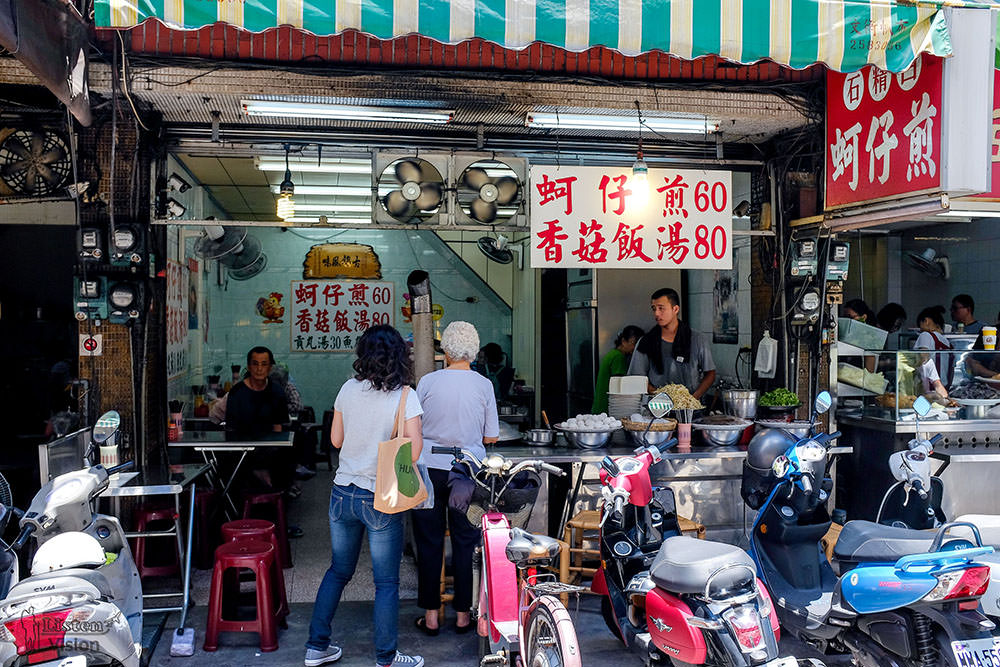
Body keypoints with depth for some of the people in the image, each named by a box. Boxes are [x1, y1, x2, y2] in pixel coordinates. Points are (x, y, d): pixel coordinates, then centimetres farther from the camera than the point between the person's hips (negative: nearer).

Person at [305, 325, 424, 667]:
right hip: (381, 500, -5)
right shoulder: (405, 396, -13)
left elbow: (336, 439, 9)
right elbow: (414, 449, -18)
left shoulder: (348, 389, 0)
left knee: (338, 571, 20)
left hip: (343, 493, 5)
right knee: (386, 582, 8)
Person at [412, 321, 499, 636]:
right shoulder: (484, 385, -4)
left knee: (429, 542, 10)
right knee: (466, 542, 11)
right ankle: (463, 614, 19)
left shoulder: (428, 382, -6)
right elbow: (491, 437, 0)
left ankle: (431, 615, 17)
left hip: (430, 468, 0)